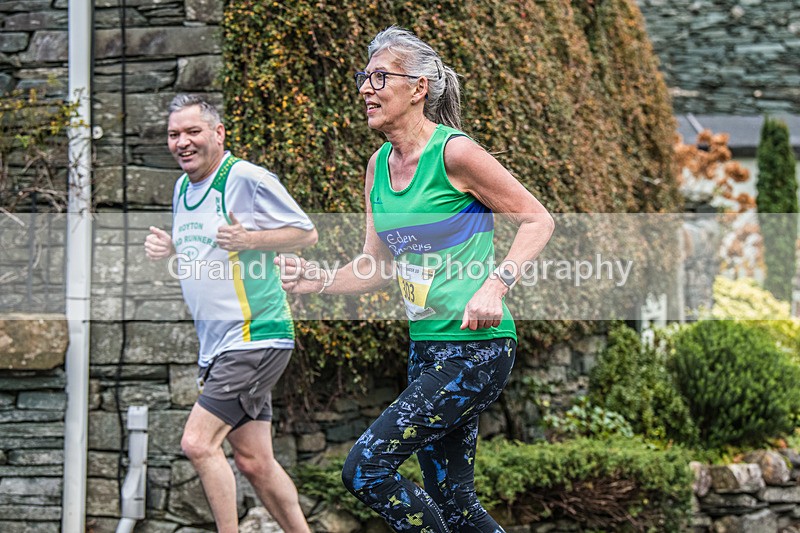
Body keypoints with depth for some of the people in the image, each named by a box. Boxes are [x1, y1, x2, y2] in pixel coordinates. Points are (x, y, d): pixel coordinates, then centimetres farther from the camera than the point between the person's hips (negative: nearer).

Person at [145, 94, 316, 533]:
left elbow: (306, 233, -7)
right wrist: (169, 249, 7)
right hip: (217, 346, 9)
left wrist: (249, 239, -21)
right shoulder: (182, 188, 14)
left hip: (256, 337, -9)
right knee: (253, 461, 9)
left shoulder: (247, 178, -11)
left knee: (198, 443, -15)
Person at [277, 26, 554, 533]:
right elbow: (378, 265, 15)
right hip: (427, 348, 8)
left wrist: (496, 285, -23)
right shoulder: (379, 166, 10)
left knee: (366, 467, -14)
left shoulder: (454, 153, -13)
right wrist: (318, 280, -2)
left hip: (476, 346, -8)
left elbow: (538, 219, -9)